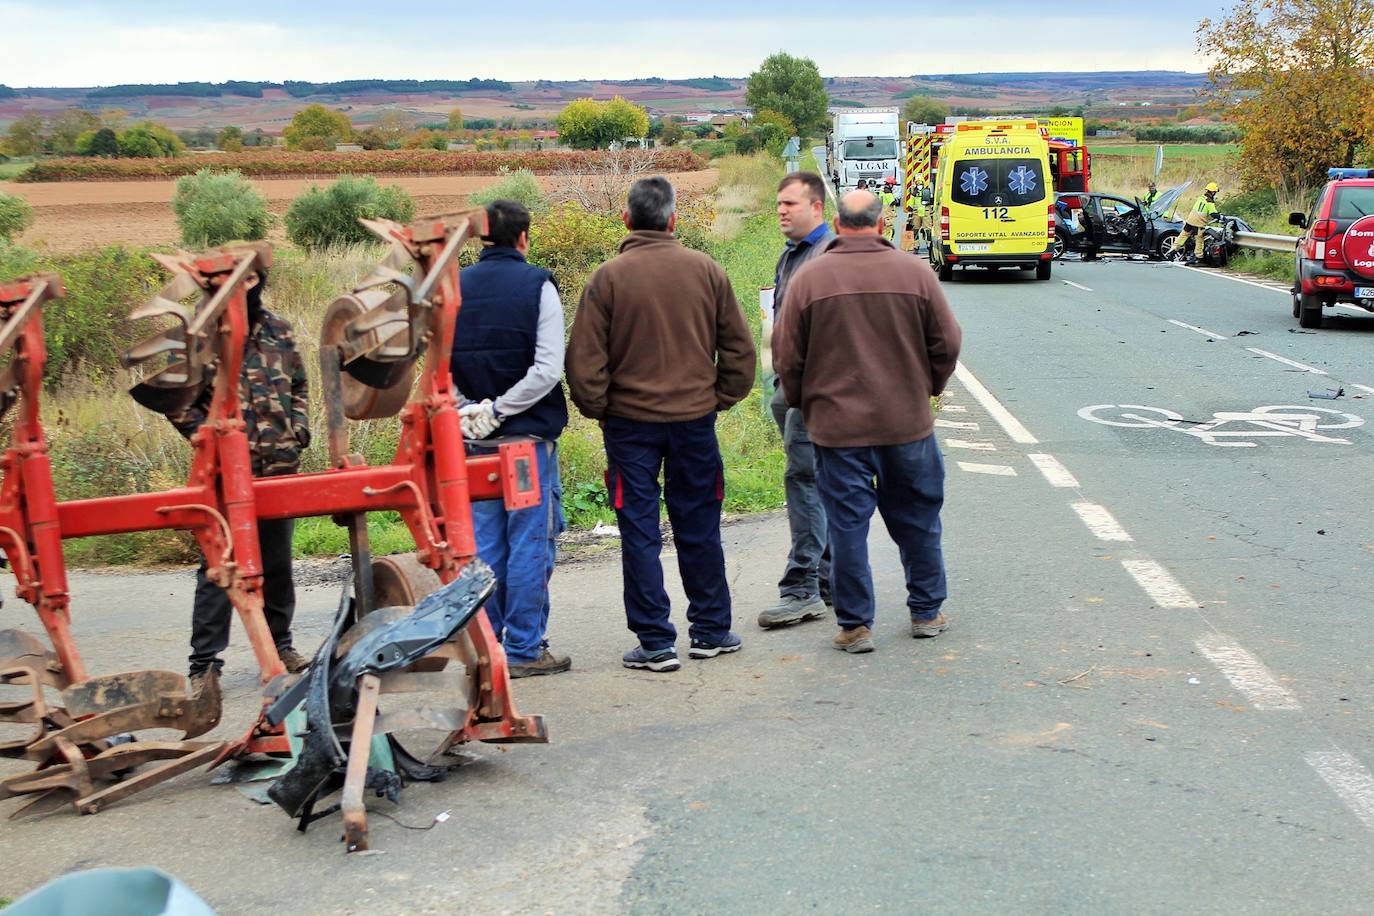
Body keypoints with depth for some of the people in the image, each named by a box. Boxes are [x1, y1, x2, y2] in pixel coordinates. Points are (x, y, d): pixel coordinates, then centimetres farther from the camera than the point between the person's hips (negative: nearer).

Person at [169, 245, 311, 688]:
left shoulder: (279, 330, 10)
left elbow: (298, 387, 21)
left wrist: (299, 429, 7)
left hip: (280, 467, 4)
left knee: (277, 563, 14)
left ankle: (279, 643, 28)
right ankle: (205, 661, 2)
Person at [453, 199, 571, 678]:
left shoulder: (455, 288, 7)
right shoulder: (536, 284, -7)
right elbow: (549, 368, -16)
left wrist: (469, 411, 1)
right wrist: (500, 410, -12)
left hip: (476, 438, 5)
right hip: (529, 433, -5)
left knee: (484, 540, 12)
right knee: (531, 540, 2)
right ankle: (525, 649, 5)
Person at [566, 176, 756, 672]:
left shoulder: (609, 277, -8)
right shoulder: (706, 270, 0)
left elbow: (584, 359, -8)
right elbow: (739, 349, 5)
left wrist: (599, 409, 6)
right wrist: (719, 399, 14)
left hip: (630, 421, -2)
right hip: (695, 418, 3)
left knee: (640, 532, 4)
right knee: (698, 528, 13)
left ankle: (655, 643, 6)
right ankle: (712, 631, 22)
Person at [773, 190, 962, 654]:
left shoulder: (809, 277, -6)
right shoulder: (916, 273, -2)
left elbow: (787, 355, -3)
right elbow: (947, 343, 2)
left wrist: (803, 405, 14)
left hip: (837, 425, -1)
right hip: (908, 423, 2)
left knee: (847, 525, 6)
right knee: (917, 520, 15)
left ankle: (854, 625, 10)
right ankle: (926, 613, 26)